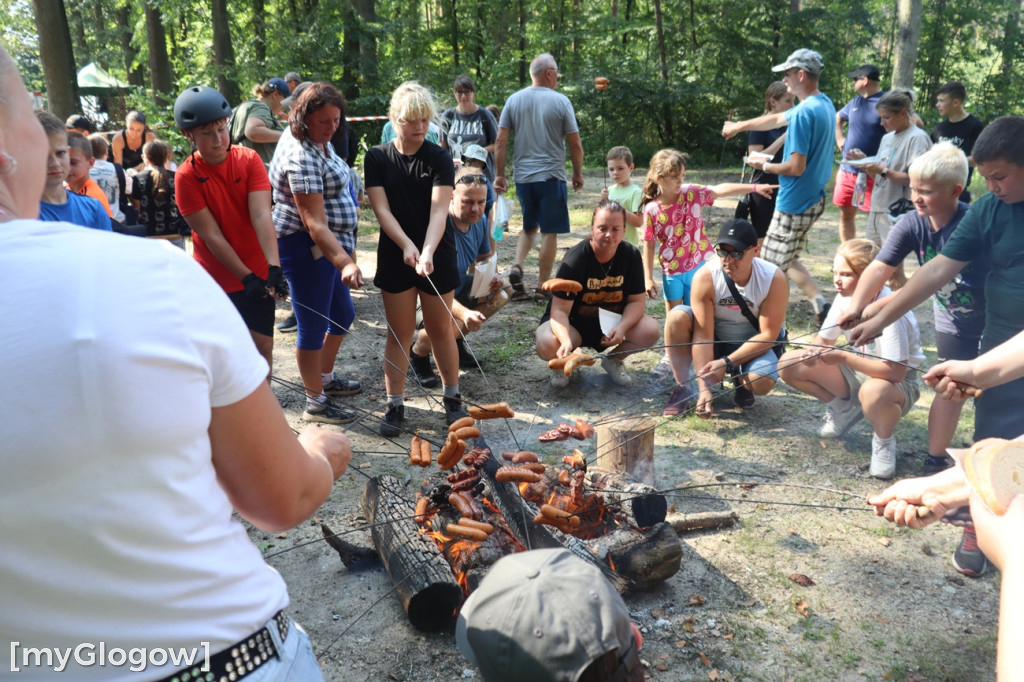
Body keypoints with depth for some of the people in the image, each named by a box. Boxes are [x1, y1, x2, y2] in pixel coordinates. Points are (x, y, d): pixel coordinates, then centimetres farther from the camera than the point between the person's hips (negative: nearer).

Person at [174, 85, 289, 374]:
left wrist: (273, 268, -28)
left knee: (263, 345, 8)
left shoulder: (249, 159, -7)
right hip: (217, 280, -2)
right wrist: (247, 277, -21)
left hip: (258, 274, 2)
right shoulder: (187, 176, -12)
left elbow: (261, 215, -18)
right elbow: (212, 236, -14)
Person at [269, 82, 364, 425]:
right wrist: (344, 262, -40)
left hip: (329, 244, 11)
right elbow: (315, 223, -31)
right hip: (307, 248, -11)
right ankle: (315, 403, 13)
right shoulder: (302, 158, -23)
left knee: (343, 314, 21)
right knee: (314, 326, 0)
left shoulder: (319, 142, 9)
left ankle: (326, 378, 40)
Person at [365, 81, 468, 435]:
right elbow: (382, 209, -7)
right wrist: (407, 246, -22)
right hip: (395, 256, 1)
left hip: (437, 256, -1)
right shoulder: (377, 158, 0)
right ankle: (395, 405, 17)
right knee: (399, 333, 6)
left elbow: (439, 209, -15)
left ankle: (452, 397, 25)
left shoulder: (439, 158, -4)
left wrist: (427, 252, -30)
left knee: (440, 329, 9)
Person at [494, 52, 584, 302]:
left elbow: (500, 141, 1)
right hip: (551, 176, -4)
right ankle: (543, 287, 6)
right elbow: (575, 144, -3)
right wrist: (578, 173, 10)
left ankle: (517, 266, -1)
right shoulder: (560, 101, -4)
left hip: (522, 176, 4)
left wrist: (499, 175, 6)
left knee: (529, 227, 21)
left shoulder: (514, 100, 5)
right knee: (549, 232, 4)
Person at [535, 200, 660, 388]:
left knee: (651, 331, -22)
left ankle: (613, 360, 9)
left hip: (612, 322, 4)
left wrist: (621, 327, -28)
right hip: (573, 323, -4)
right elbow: (560, 309, -26)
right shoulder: (575, 260, -22)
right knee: (547, 345, -35)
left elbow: (637, 301, -7)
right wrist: (566, 341, -45)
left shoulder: (631, 255, -10)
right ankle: (564, 363, 6)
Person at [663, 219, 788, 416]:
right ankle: (683, 387, -13)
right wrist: (704, 389, -30)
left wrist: (727, 362, -27)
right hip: (715, 341, 1)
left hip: (753, 345, 0)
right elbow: (703, 335, -25)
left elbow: (768, 335, -19)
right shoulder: (705, 277, -23)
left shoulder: (774, 279, -22)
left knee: (762, 384, -33)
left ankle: (740, 378, 7)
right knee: (677, 316, -29)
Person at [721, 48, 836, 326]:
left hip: (795, 204, -10)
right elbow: (776, 119, 24)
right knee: (787, 260, 19)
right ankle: (820, 302, 15)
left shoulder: (804, 112, -21)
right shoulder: (824, 103, 11)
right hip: (813, 198, 10)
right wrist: (740, 125, 34)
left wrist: (764, 166, -6)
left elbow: (796, 167, -24)